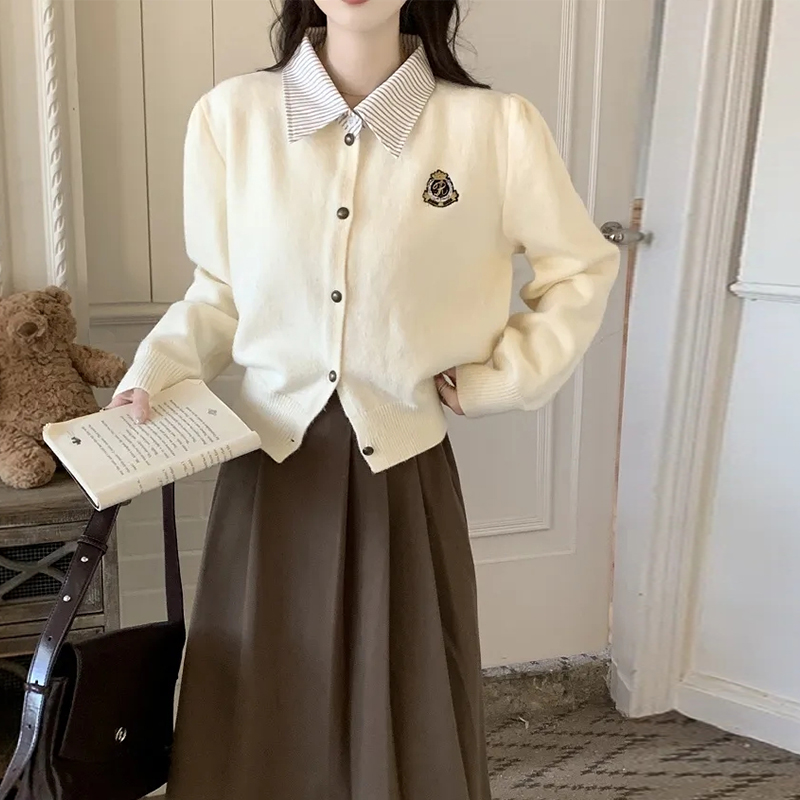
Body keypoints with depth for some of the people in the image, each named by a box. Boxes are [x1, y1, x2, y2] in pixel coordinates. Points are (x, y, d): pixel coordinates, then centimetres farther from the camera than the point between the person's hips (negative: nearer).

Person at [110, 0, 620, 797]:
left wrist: (499, 380, 0)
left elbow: (581, 268, 6)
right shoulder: (229, 114, -4)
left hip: (401, 465, -1)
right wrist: (153, 375, -9)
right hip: (270, 461, 1)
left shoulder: (496, 127, -7)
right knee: (257, 720, 13)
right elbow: (219, 291, 5)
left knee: (407, 721, 12)